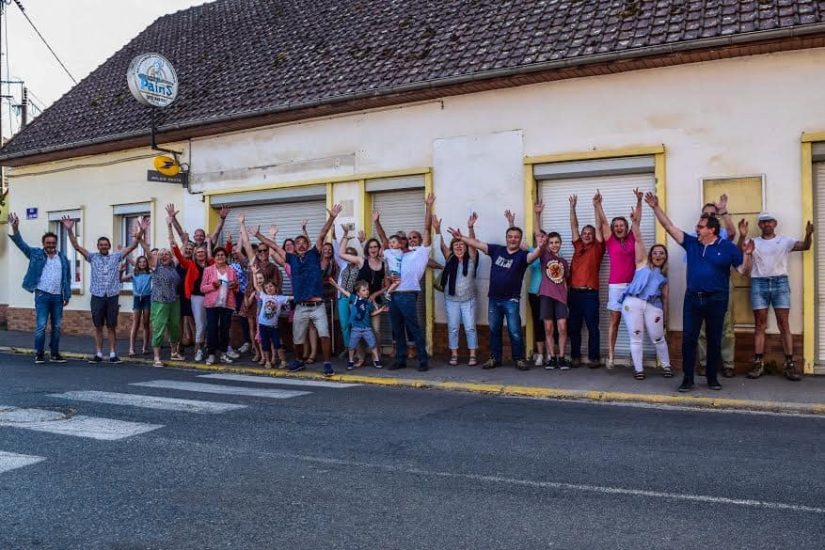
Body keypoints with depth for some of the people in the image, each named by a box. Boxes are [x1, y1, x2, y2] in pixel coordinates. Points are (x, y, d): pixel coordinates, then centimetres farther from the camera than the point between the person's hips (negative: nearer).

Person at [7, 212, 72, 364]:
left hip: (57, 297, 3)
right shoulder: (36, 254, 4)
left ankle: (54, 354, 16)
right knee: (41, 326, -5)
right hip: (42, 295, -3)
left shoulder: (63, 258, 9)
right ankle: (39, 354, 5)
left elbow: (67, 278, 10)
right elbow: (21, 244, -5)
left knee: (56, 327, 7)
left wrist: (67, 296, 5)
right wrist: (15, 229, -21)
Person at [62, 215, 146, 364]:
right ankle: (98, 354, 12)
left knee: (112, 327, 4)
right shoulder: (93, 257, 8)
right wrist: (70, 230, -10)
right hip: (97, 297, 1)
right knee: (98, 327, 6)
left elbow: (132, 246, 1)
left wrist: (141, 231, -10)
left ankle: (113, 354, 8)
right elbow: (77, 246, 2)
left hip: (112, 297, 0)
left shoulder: (116, 256, 7)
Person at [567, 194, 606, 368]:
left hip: (590, 293, -4)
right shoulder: (578, 246, 16)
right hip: (574, 292, 4)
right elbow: (574, 226, 15)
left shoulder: (597, 248, 6)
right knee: (573, 327, 7)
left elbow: (599, 226, -1)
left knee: (592, 327, 0)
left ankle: (594, 358, 5)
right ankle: (575, 356, 15)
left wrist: (596, 205, -6)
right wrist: (572, 207, 9)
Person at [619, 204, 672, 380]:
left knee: (658, 338, 6)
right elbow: (638, 239, 5)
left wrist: (665, 315, 16)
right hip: (633, 303, -2)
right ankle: (638, 369, 8)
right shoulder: (642, 263, 14)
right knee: (636, 338, 0)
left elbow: (665, 296, 21)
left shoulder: (664, 275, 22)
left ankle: (666, 366, 24)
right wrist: (636, 222, -5)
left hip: (653, 306, 3)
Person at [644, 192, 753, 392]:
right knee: (688, 339, 0)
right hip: (692, 299, 2)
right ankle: (687, 378, 7)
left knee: (714, 340, 8)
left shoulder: (728, 247, -3)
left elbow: (743, 270, -2)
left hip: (716, 300, -2)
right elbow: (669, 227, 3)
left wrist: (747, 255, -20)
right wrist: (656, 207, -3)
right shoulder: (691, 242, 5)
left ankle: (712, 378, 20)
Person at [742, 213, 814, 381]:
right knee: (760, 325, 3)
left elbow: (805, 246, -4)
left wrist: (808, 234, -25)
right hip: (759, 284, 0)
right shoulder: (754, 242, 10)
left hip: (780, 282, 0)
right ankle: (758, 363, 5)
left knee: (784, 324, -2)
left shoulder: (785, 240, 10)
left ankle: (790, 364, 0)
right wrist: (742, 236, -21)